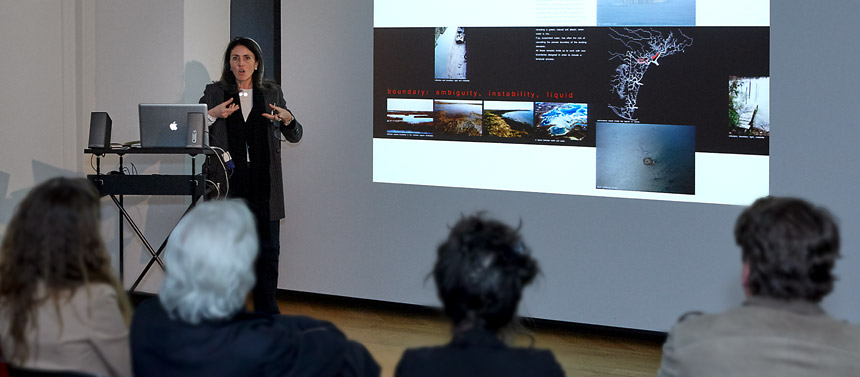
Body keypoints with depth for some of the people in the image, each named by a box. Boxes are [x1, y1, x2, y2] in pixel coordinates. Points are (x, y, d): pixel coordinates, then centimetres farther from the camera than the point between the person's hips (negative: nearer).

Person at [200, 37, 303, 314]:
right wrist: (212, 114, -14)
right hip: (227, 183, -1)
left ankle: (266, 312, 11)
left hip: (263, 185, 1)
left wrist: (287, 119, -8)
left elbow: (295, 136, 13)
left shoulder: (272, 94, 11)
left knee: (268, 250, 2)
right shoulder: (214, 93, 7)